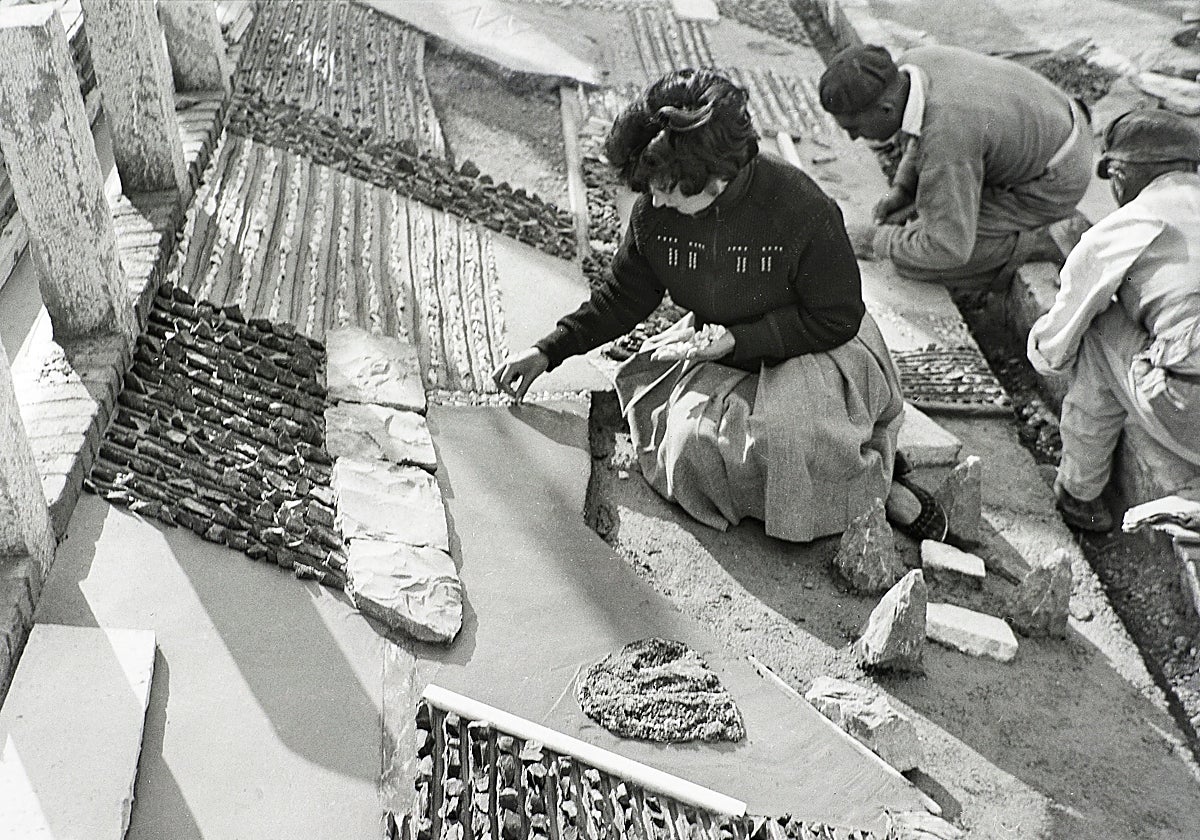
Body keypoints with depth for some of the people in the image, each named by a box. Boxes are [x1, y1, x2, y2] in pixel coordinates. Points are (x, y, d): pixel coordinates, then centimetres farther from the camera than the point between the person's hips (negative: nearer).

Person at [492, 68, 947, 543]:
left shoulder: (803, 212, -26)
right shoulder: (653, 212, -12)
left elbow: (838, 319, -16)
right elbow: (624, 297, 4)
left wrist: (738, 340, -25)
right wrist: (549, 351, -4)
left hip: (815, 349, -5)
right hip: (718, 348, 5)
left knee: (789, 437, -33)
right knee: (693, 438, -23)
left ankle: (873, 488, -2)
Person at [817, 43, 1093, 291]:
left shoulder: (945, 142, -37)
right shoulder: (913, 62, -13)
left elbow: (948, 249, -30)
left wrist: (877, 241, -16)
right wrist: (902, 188, 5)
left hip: (1052, 186, -8)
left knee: (910, 261, -13)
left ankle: (1035, 243, -4)